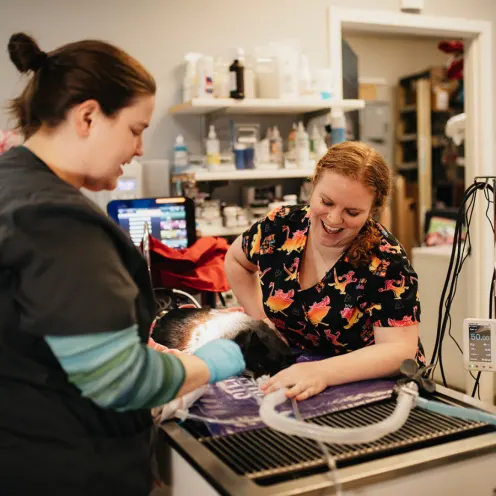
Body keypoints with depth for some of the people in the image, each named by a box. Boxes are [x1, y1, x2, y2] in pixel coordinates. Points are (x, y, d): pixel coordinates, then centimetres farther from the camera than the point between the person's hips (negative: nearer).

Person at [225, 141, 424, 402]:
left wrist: (322, 372, -40)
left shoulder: (386, 261, -19)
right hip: (291, 383, 3)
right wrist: (260, 318, 3)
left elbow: (400, 350, -26)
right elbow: (236, 260, 13)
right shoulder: (280, 226, -7)